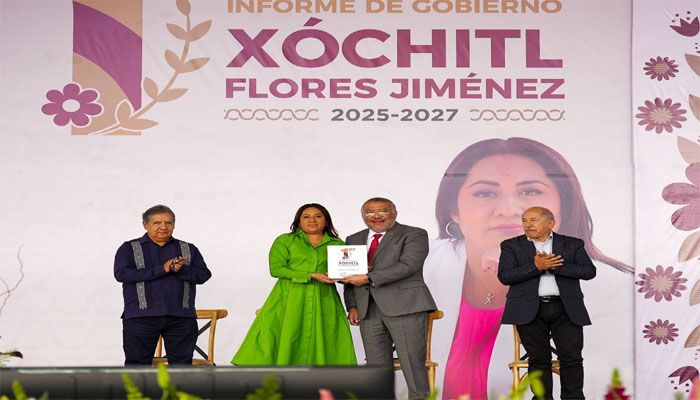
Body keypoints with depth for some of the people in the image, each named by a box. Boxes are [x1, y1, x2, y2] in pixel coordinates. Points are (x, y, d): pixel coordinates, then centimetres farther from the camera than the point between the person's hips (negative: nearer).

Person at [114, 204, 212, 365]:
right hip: (141, 318, -2)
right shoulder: (129, 248, 8)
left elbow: (204, 275, 6)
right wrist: (162, 269, -12)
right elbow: (121, 273, -9)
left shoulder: (189, 249, 15)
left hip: (181, 319, 2)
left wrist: (181, 269, -15)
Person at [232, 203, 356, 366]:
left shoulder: (337, 244, 15)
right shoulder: (284, 241, 8)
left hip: (324, 303, 2)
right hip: (289, 300, -2)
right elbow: (276, 268, -4)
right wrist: (311, 275, -11)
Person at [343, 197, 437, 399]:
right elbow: (350, 277, 22)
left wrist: (368, 278, -18)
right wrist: (352, 305, 7)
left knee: (412, 363, -7)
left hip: (404, 306, -5)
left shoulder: (414, 235, 1)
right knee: (377, 365, 4)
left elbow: (408, 265, -14)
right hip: (368, 310, 5)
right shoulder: (354, 240, 19)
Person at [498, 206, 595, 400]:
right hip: (530, 309, 0)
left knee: (572, 358, -3)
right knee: (538, 358, 2)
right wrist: (535, 266, -15)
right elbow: (504, 276, -4)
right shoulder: (511, 245, 9)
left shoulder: (573, 244, 11)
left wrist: (554, 266, -10)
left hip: (566, 309, 0)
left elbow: (589, 271, -1)